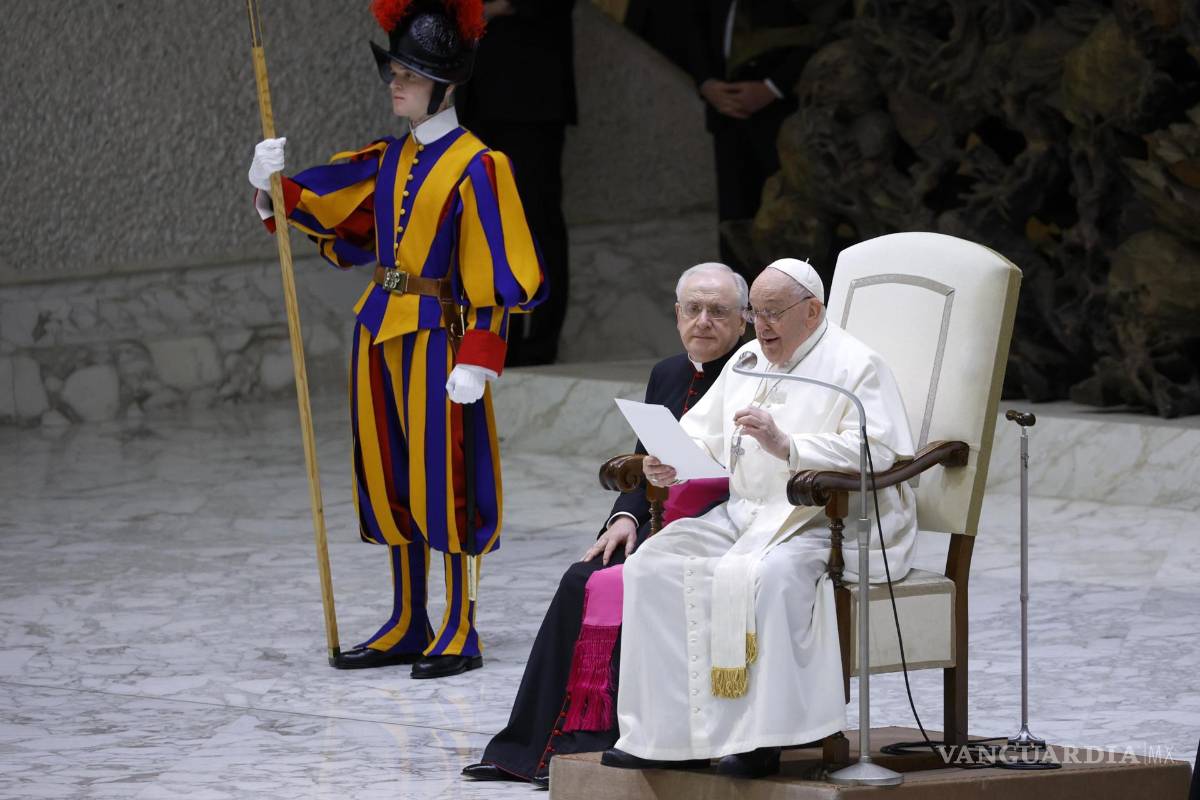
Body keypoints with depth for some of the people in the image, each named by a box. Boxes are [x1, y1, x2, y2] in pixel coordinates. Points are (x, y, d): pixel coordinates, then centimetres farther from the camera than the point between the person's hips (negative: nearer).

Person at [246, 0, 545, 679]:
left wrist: (478, 359, -18)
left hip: (436, 334, -7)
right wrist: (275, 186, -7)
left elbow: (494, 271, -12)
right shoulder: (388, 160, 12)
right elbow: (323, 210, 14)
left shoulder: (475, 166, -9)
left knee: (444, 477, -4)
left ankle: (461, 635, 2)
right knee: (391, 478, 11)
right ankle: (408, 627, 20)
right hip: (381, 331, 7)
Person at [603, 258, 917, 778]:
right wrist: (669, 464, -4)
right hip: (744, 514, 8)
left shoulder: (855, 366, -4)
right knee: (654, 565, -14)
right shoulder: (748, 361, 20)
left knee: (764, 575, -37)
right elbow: (701, 432, 20)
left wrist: (787, 446, -26)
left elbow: (877, 452, -17)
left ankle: (759, 738, -31)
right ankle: (667, 732, -16)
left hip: (822, 522, -8)